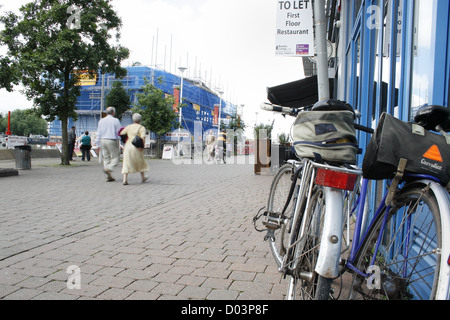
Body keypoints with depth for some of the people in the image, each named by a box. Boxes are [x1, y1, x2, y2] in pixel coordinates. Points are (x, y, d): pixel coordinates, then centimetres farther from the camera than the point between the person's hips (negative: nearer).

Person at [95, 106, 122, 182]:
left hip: (103, 140, 5)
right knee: (116, 157, 4)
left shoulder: (101, 121, 10)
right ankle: (109, 168, -20)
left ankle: (108, 177, 8)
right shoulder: (115, 120, -4)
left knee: (106, 158, 9)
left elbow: (98, 133, 10)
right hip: (112, 141, -5)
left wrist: (98, 145, 14)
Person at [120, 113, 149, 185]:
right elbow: (143, 137, -16)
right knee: (140, 162, 17)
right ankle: (143, 177, 30)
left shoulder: (128, 127, 9)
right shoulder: (142, 128, -1)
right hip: (136, 147, -2)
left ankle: (125, 180, -10)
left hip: (127, 146, 2)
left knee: (126, 163, 3)